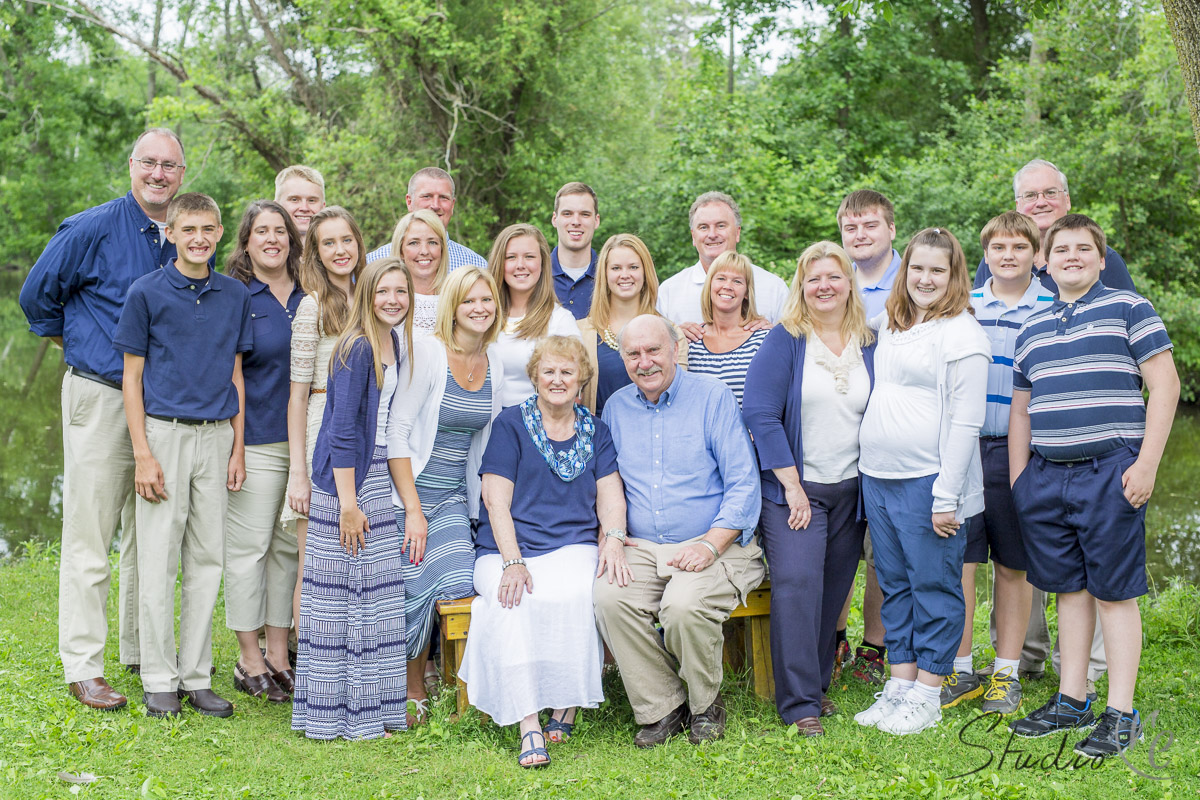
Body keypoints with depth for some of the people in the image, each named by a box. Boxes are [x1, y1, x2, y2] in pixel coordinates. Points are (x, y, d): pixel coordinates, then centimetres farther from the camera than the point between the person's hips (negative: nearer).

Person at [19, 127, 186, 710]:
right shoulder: (93, 229, -8)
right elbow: (36, 296, 1)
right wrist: (78, 346, 8)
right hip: (100, 398, -5)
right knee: (89, 537, -3)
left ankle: (143, 650, 26)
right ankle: (82, 667, 4)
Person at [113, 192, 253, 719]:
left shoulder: (235, 295, 8)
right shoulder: (146, 293, -3)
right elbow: (131, 375, -3)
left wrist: (238, 449, 7)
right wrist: (143, 454, -10)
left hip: (216, 437, 4)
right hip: (165, 433, -4)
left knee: (207, 558, 7)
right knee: (158, 560, -1)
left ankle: (197, 677, 16)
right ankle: (159, 680, 10)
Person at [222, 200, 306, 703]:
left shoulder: (309, 296, 10)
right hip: (256, 440, -5)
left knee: (289, 545, 10)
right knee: (249, 546, 0)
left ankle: (279, 654, 20)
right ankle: (249, 661, 10)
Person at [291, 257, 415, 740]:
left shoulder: (394, 343, 11)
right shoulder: (357, 348, -15)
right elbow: (342, 430, -18)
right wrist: (348, 503, -20)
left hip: (377, 477, 9)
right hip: (345, 481, -9)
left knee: (376, 596, 12)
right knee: (342, 596, -2)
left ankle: (372, 708, 22)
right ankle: (334, 716, 8)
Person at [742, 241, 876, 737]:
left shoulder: (869, 345, 8)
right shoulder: (784, 341, -5)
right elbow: (761, 414, -10)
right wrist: (792, 486, -13)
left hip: (850, 491, 4)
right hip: (794, 488, -4)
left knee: (834, 590, 8)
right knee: (796, 583, -13)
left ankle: (817, 684, 22)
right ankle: (800, 702, -8)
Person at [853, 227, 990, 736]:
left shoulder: (962, 333, -8)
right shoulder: (891, 326, 14)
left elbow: (966, 424, -12)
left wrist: (946, 496, -16)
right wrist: (870, 471, 13)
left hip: (927, 482, -7)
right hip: (877, 478, 7)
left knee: (934, 585, 2)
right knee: (894, 584, 12)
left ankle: (927, 696, 10)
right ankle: (901, 683, 22)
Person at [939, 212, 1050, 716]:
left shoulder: (1053, 310, 3)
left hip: (1017, 449, -1)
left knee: (1012, 564, 6)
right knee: (959, 556, 1)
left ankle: (1006, 672, 18)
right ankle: (961, 670, 13)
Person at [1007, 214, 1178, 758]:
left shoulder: (1127, 309, 1)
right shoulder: (1033, 329, 17)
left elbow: (1164, 385, -4)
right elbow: (1020, 409, 21)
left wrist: (1146, 464, -11)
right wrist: (1017, 479, 14)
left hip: (1110, 472, -5)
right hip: (1046, 475, 5)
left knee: (1113, 591, -2)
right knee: (1069, 588, 11)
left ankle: (1121, 714, 5)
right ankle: (1071, 701, 21)